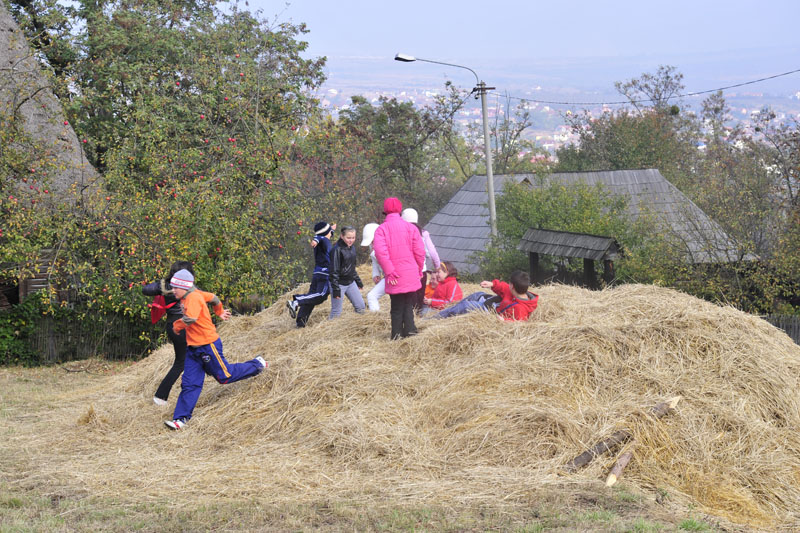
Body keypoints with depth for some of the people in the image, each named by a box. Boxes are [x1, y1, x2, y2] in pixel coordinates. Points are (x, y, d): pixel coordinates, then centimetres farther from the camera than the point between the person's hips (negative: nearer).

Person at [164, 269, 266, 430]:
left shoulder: (193, 297, -20)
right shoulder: (188, 296, 9)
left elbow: (190, 318, -36)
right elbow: (212, 298, 23)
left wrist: (177, 325, -17)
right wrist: (220, 312, 39)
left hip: (208, 345, -9)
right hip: (193, 348, 9)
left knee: (224, 376, 6)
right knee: (189, 384, 2)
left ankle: (257, 365, 27)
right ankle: (181, 418, 0)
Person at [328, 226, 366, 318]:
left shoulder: (352, 248, 7)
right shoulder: (337, 249, -16)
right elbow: (334, 271, -18)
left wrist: (358, 281, 23)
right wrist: (336, 289, -20)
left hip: (350, 283, 8)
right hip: (339, 283, -8)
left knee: (361, 307, 7)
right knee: (336, 311, -3)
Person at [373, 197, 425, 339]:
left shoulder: (381, 229, -3)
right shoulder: (410, 227, 3)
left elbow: (380, 252, -15)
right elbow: (420, 251, 0)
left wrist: (389, 272, -12)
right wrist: (419, 270, 11)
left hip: (395, 279, -1)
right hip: (411, 276, 1)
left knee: (397, 308, 8)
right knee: (408, 305, 13)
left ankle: (397, 335, 7)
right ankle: (410, 330, 5)